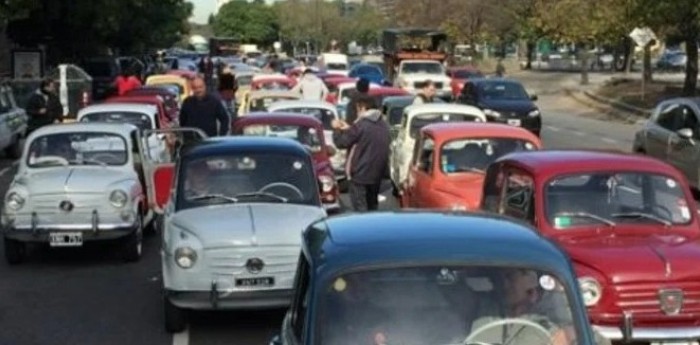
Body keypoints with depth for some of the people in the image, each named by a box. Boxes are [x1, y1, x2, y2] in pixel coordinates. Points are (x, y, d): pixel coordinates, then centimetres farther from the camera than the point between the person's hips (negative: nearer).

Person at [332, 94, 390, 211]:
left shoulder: (360, 124, -18)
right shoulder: (383, 124, 7)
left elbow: (342, 142, -11)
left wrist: (337, 129, 6)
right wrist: (349, 129, 21)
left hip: (360, 172, -8)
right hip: (377, 172, 8)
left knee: (360, 207, -5)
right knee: (372, 205, 19)